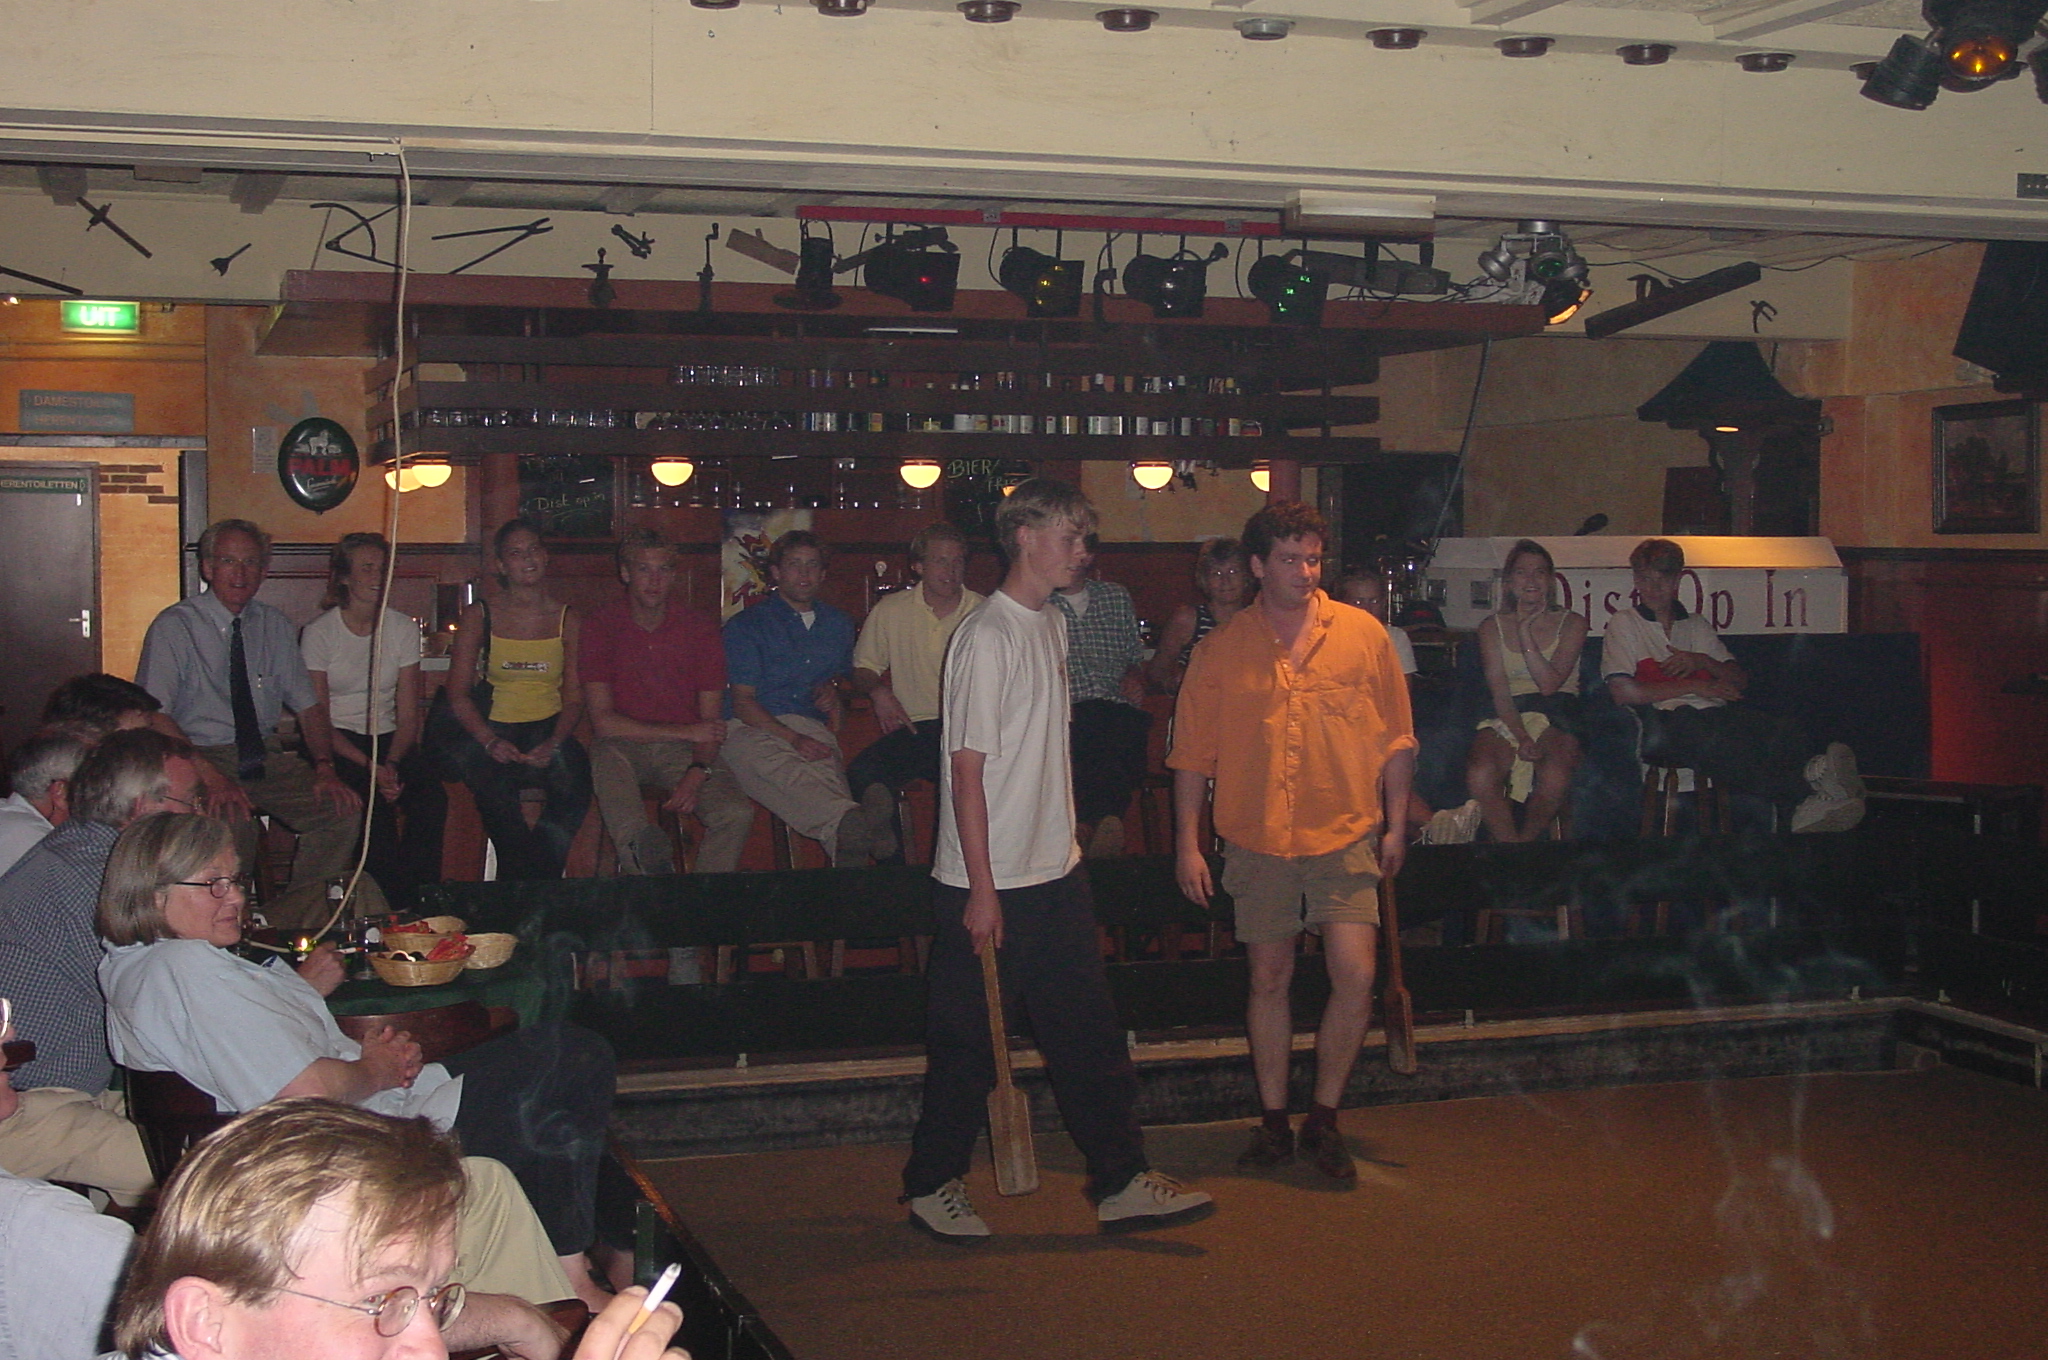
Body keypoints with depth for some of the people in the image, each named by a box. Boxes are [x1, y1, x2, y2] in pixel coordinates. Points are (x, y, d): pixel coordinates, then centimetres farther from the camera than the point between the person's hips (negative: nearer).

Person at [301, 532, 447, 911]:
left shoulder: (403, 629, 6)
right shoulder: (319, 633, -4)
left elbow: (408, 715, 4)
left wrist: (392, 762, -17)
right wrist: (369, 767, -21)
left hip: (387, 738, 3)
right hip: (335, 743, -3)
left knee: (431, 797, -27)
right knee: (373, 802, -33)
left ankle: (421, 900, -16)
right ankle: (394, 906, -22)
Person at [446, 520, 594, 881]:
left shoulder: (566, 619, 9)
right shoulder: (479, 616, 6)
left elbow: (574, 696, 5)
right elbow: (458, 694, 2)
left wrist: (554, 743, -15)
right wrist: (490, 741, -15)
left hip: (550, 731, 1)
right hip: (494, 730, -1)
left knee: (573, 770, -32)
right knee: (490, 780, -35)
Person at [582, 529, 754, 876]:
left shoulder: (700, 627, 3)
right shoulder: (601, 626, -2)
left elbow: (711, 721, 0)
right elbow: (604, 721, -8)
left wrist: (696, 775, -21)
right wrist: (684, 732, -12)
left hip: (684, 751, 1)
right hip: (625, 745, -1)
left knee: (737, 813, -26)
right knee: (606, 757, -38)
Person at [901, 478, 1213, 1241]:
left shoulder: (1052, 626, 12)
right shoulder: (987, 638, -16)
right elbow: (968, 768, -18)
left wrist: (1065, 847, 18)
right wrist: (981, 890, -18)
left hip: (1057, 875, 8)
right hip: (992, 885, -8)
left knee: (1089, 1034, 9)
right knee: (969, 1044, 4)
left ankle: (1120, 1183, 15)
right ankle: (932, 1186, 19)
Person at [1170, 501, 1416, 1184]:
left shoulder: (1363, 634, 1)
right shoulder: (1220, 651, 1)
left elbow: (1396, 736, 7)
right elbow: (1192, 754, 4)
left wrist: (1396, 823, 4)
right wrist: (1187, 843, 0)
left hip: (1346, 834, -1)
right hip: (1258, 839, 1)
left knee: (1356, 977, -10)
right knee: (1269, 979, 9)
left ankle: (1324, 1119, 6)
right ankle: (1273, 1121, 22)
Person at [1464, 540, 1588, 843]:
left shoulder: (1571, 624, 10)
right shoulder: (1492, 627, 13)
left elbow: (1550, 684, -4)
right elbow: (1499, 692, 1)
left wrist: (1525, 633, -5)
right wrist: (1521, 737, -15)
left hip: (1556, 718, -1)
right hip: (1505, 719, 1)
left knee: (1554, 778, -36)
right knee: (1479, 775, -34)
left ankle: (1526, 842, -9)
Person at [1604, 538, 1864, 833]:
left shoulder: (1695, 624, 31)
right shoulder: (1624, 623, 17)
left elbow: (1740, 680, 27)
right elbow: (1622, 691, 1)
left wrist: (1703, 662, 6)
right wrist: (1693, 687, -1)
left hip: (1718, 711, 5)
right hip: (1669, 720, -5)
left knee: (1783, 731, -30)